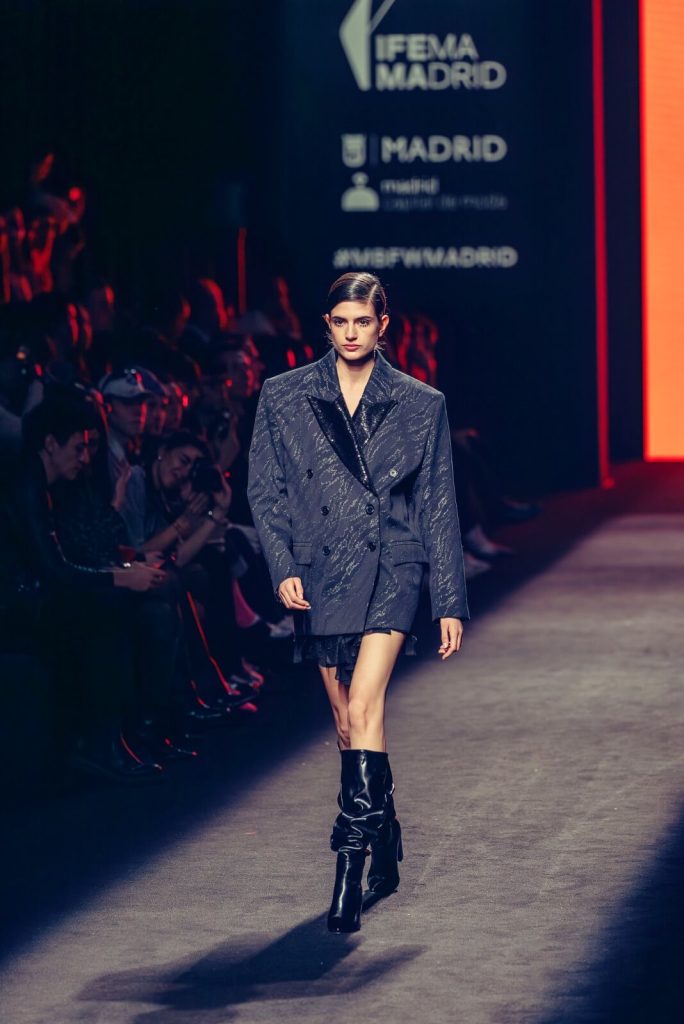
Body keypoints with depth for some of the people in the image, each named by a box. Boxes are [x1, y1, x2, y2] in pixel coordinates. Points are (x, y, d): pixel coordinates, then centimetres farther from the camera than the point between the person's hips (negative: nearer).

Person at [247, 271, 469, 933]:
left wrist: (450, 601, 6)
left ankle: (351, 858, -21)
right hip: (320, 571, 2)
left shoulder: (421, 406, 5)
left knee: (364, 705, -19)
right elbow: (264, 491, 7)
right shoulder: (283, 399, 6)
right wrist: (283, 567, -7)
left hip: (390, 565, -2)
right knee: (347, 721, 8)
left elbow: (438, 507, 8)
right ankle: (385, 842, 25)